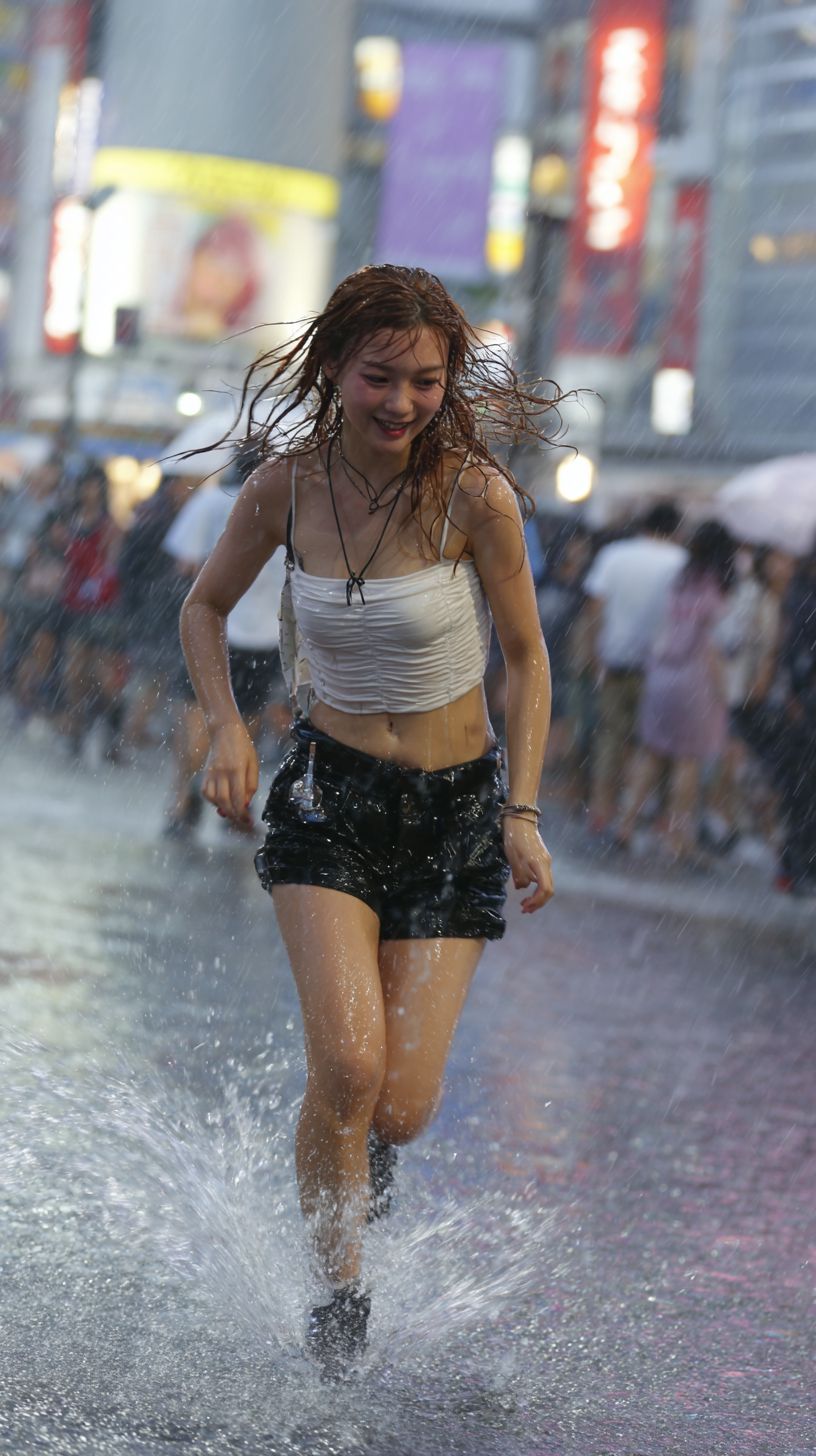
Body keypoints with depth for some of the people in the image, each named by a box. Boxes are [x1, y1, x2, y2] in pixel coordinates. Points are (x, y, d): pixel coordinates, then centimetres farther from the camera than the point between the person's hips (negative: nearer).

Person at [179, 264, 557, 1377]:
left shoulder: (476, 495, -15)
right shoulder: (285, 489, -8)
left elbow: (526, 658, -3)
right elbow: (206, 607, 10)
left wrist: (523, 809, -10)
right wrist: (226, 728, -5)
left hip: (457, 805, -1)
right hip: (330, 793, 1)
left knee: (402, 1108, -4)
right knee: (348, 1062, -20)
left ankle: (355, 1153, 36)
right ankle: (339, 1296, 4)